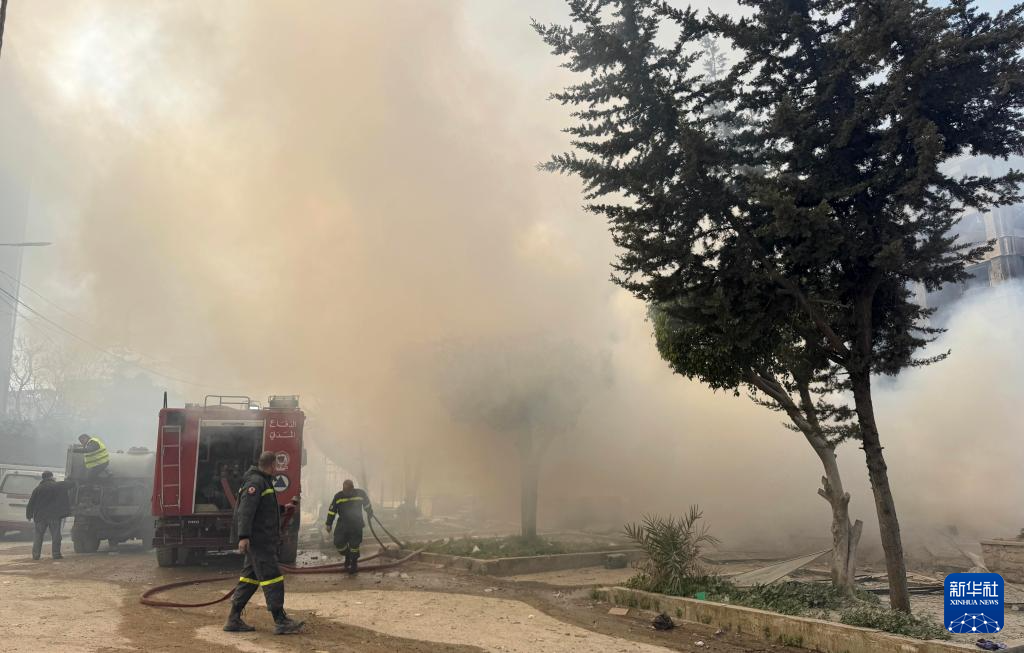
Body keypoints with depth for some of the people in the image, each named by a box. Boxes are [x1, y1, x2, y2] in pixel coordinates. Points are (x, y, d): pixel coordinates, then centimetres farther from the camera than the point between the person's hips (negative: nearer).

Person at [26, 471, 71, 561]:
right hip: (54, 516, -2)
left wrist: (29, 515, 12)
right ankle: (56, 554, -2)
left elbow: (31, 503, 5)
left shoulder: (38, 489, 4)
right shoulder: (57, 486, -2)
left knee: (38, 536, 11)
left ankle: (36, 555, 9)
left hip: (40, 516, 2)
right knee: (55, 536, 1)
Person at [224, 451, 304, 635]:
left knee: (250, 578, 12)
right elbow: (246, 510, -24)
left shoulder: (264, 482, 18)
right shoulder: (255, 482, -14)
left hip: (262, 541, 10)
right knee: (272, 578, -8)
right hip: (258, 540, -10)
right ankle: (281, 622, -5)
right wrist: (243, 536, -32)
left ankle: (234, 620, 17)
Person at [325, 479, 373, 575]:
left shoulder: (360, 494, -9)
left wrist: (370, 513, 25)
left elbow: (367, 505, 11)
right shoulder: (338, 497, -9)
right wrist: (329, 524, 5)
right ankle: (347, 556, 24)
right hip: (343, 524, 1)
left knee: (354, 545, 1)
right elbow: (332, 510, 1)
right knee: (338, 542, -6)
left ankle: (354, 563, 22)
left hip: (356, 524, -1)